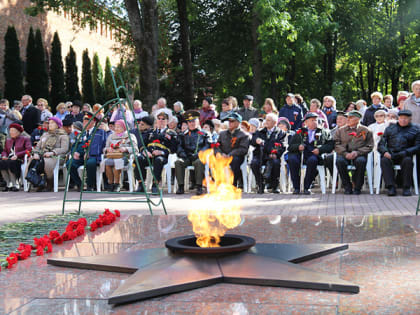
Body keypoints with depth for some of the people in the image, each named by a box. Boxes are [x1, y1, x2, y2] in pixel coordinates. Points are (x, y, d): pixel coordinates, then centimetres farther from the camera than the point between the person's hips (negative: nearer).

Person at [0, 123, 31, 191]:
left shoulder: (25, 139, 8)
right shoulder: (8, 141, 26)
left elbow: (29, 149, -6)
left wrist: (17, 155, -17)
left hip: (19, 160, -5)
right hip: (9, 159, 5)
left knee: (9, 163, -36)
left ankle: (15, 184, -28)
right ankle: (8, 184, -26)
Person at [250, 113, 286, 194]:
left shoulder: (280, 132, 14)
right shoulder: (260, 132, 22)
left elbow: (282, 146, 1)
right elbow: (252, 142, 7)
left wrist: (275, 153, -19)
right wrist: (256, 140, -19)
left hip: (272, 156, -2)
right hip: (260, 155, 2)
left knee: (276, 163, -34)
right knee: (254, 163, -29)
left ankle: (274, 186, -14)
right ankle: (260, 185, -14)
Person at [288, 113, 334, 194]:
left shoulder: (323, 132, 21)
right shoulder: (300, 132, 24)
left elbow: (330, 145, 8)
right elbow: (290, 146, 17)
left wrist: (320, 149, -9)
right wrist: (298, 147, -5)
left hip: (315, 154, -1)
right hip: (300, 154, 1)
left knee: (312, 160, -37)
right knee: (292, 159, -32)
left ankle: (307, 187, -22)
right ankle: (296, 187, -21)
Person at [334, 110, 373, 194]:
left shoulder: (365, 130, 13)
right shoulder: (341, 130, 18)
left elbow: (369, 146, 5)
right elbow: (336, 144, 7)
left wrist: (357, 152, -12)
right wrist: (345, 153, -11)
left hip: (359, 154, -1)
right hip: (344, 154, 2)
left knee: (361, 161, -36)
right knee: (339, 161, -33)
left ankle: (358, 187, -18)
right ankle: (347, 187, -18)